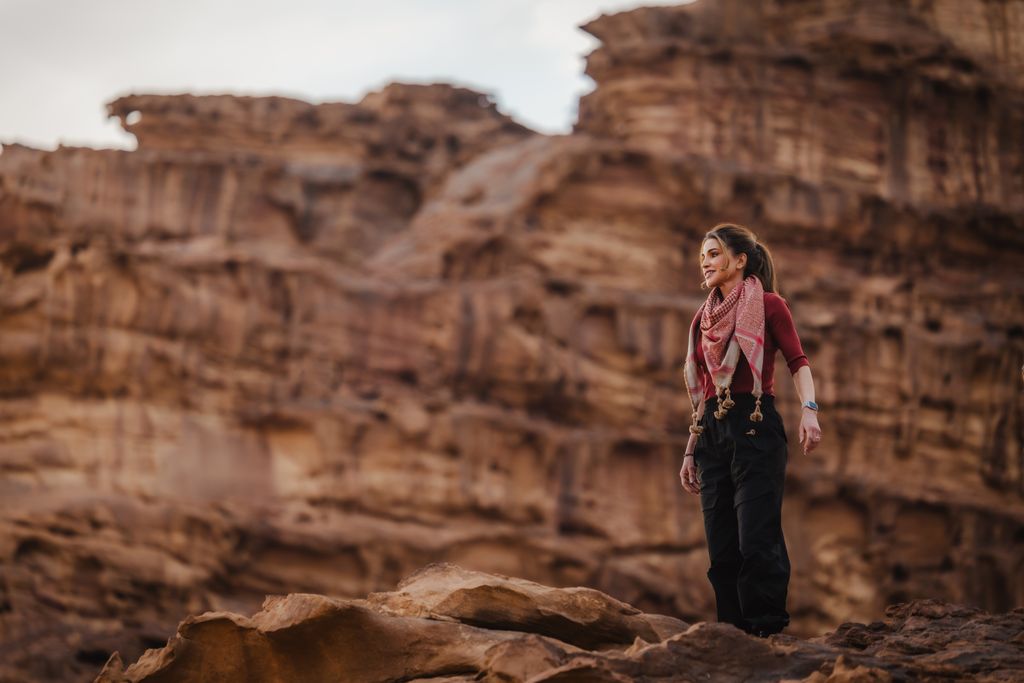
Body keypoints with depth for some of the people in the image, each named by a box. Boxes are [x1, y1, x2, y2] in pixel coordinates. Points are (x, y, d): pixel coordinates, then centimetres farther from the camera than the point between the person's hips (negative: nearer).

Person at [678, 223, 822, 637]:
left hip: (756, 431, -6)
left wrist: (808, 408, -25)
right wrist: (690, 451, 18)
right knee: (721, 550, 4)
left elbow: (797, 361, -8)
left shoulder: (768, 305, 0)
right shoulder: (704, 318, 17)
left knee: (756, 542, -13)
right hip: (713, 434, 6)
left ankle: (768, 632, -6)